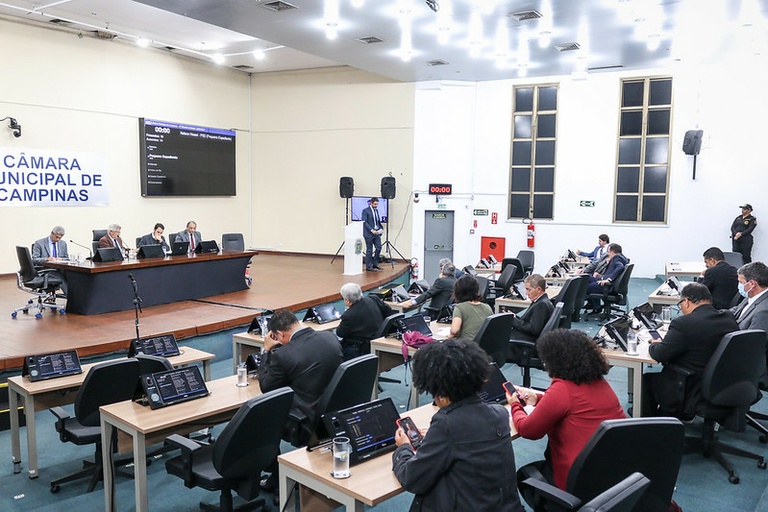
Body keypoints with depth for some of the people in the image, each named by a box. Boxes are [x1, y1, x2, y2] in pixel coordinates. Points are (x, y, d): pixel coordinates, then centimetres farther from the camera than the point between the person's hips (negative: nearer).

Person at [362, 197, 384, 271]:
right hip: (369, 234, -7)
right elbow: (365, 222, -14)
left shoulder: (376, 210, 14)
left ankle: (375, 264, 16)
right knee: (369, 250, -1)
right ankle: (368, 267, 7)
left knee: (379, 248, 2)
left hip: (376, 233, 7)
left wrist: (380, 229, 3)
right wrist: (371, 230, -22)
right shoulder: (365, 211, -8)